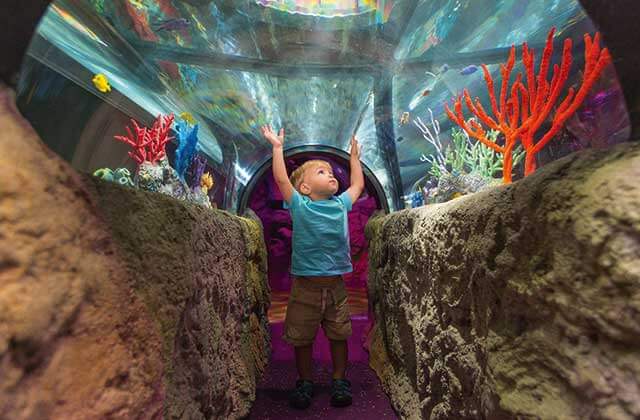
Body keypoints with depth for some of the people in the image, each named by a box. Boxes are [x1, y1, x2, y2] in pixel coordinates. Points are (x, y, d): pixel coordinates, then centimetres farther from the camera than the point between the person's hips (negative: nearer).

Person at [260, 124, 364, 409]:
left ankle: (339, 381, 33)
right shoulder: (299, 205, -3)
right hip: (305, 286, -3)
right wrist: (278, 147, -1)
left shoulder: (341, 204, 7)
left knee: (339, 335, 13)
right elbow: (281, 179, -9)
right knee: (302, 338, 11)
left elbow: (358, 185, 21)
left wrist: (354, 157, 30)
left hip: (336, 284, 3)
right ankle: (305, 382, 33)